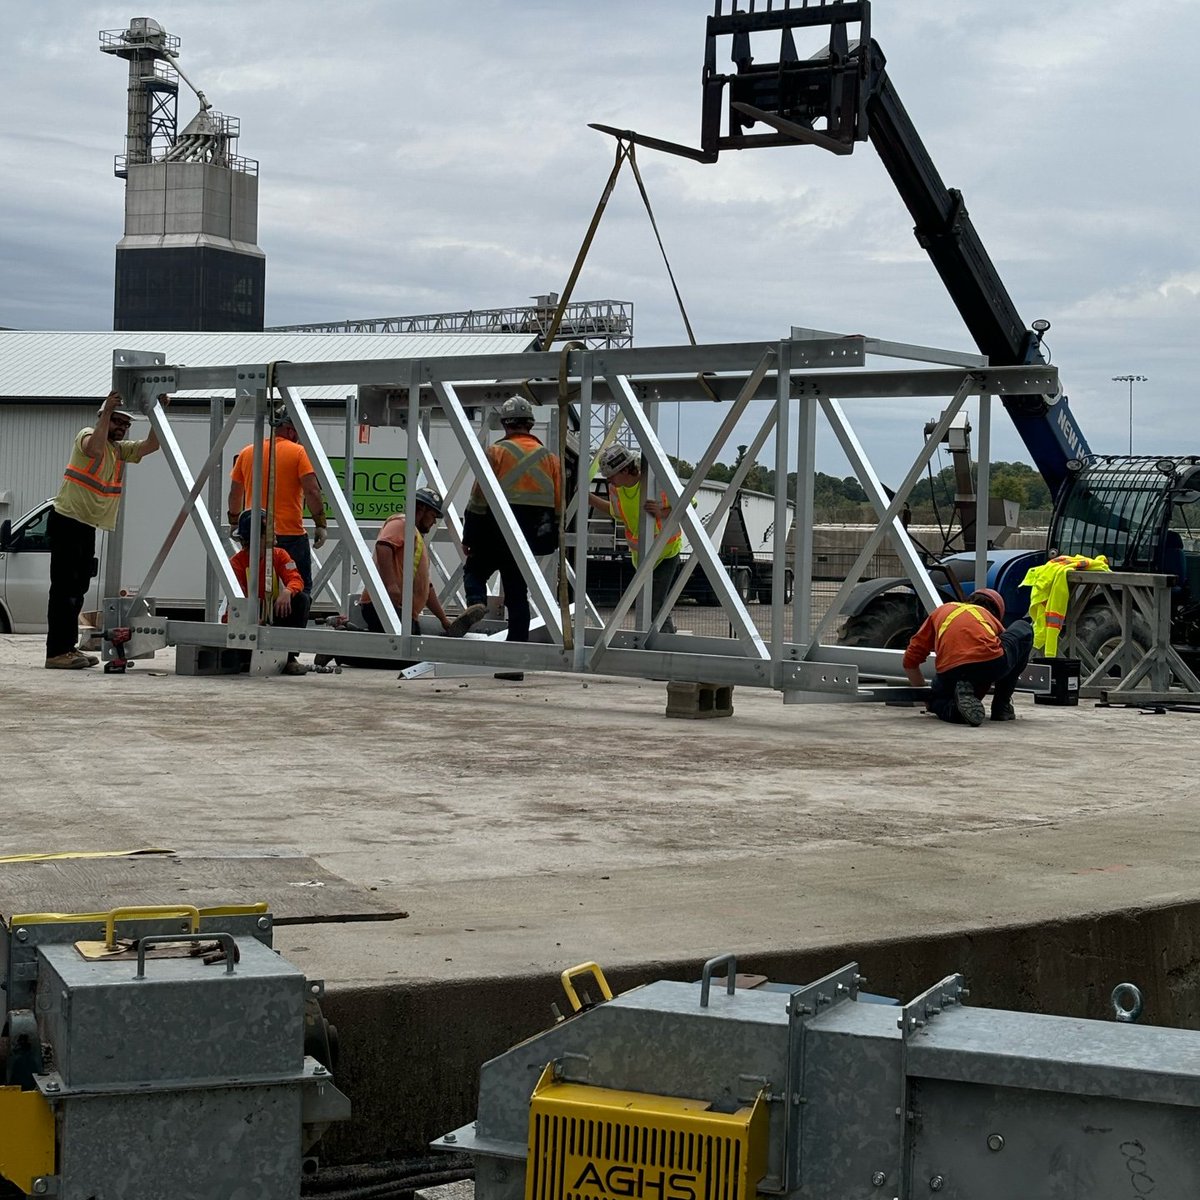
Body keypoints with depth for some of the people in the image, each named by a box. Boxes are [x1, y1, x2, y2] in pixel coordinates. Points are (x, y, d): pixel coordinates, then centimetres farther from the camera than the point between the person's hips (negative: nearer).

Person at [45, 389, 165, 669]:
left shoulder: (121, 449, 16)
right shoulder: (87, 435, -6)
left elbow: (150, 445, 2)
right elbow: (94, 449, -30)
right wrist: (107, 411, -28)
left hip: (88, 526, 9)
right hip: (66, 520, -9)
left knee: (77, 589, 12)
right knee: (64, 588, -10)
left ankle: (69, 647, 18)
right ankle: (57, 652, -12)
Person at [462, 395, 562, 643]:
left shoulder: (496, 452, -6)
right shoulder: (550, 458, 8)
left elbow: (478, 499, -9)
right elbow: (558, 504, 10)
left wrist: (468, 537, -3)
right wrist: (551, 542, 19)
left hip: (496, 533, -4)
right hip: (532, 538, 4)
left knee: (474, 570, 15)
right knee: (518, 594, 11)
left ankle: (476, 604, -12)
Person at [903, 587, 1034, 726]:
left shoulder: (940, 611, 32)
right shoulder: (993, 619, 32)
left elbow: (910, 660, 28)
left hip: (951, 673, 1)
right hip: (993, 662, -1)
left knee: (938, 702, 36)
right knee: (1023, 629, 31)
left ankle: (953, 710, -4)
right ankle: (1002, 706, 25)